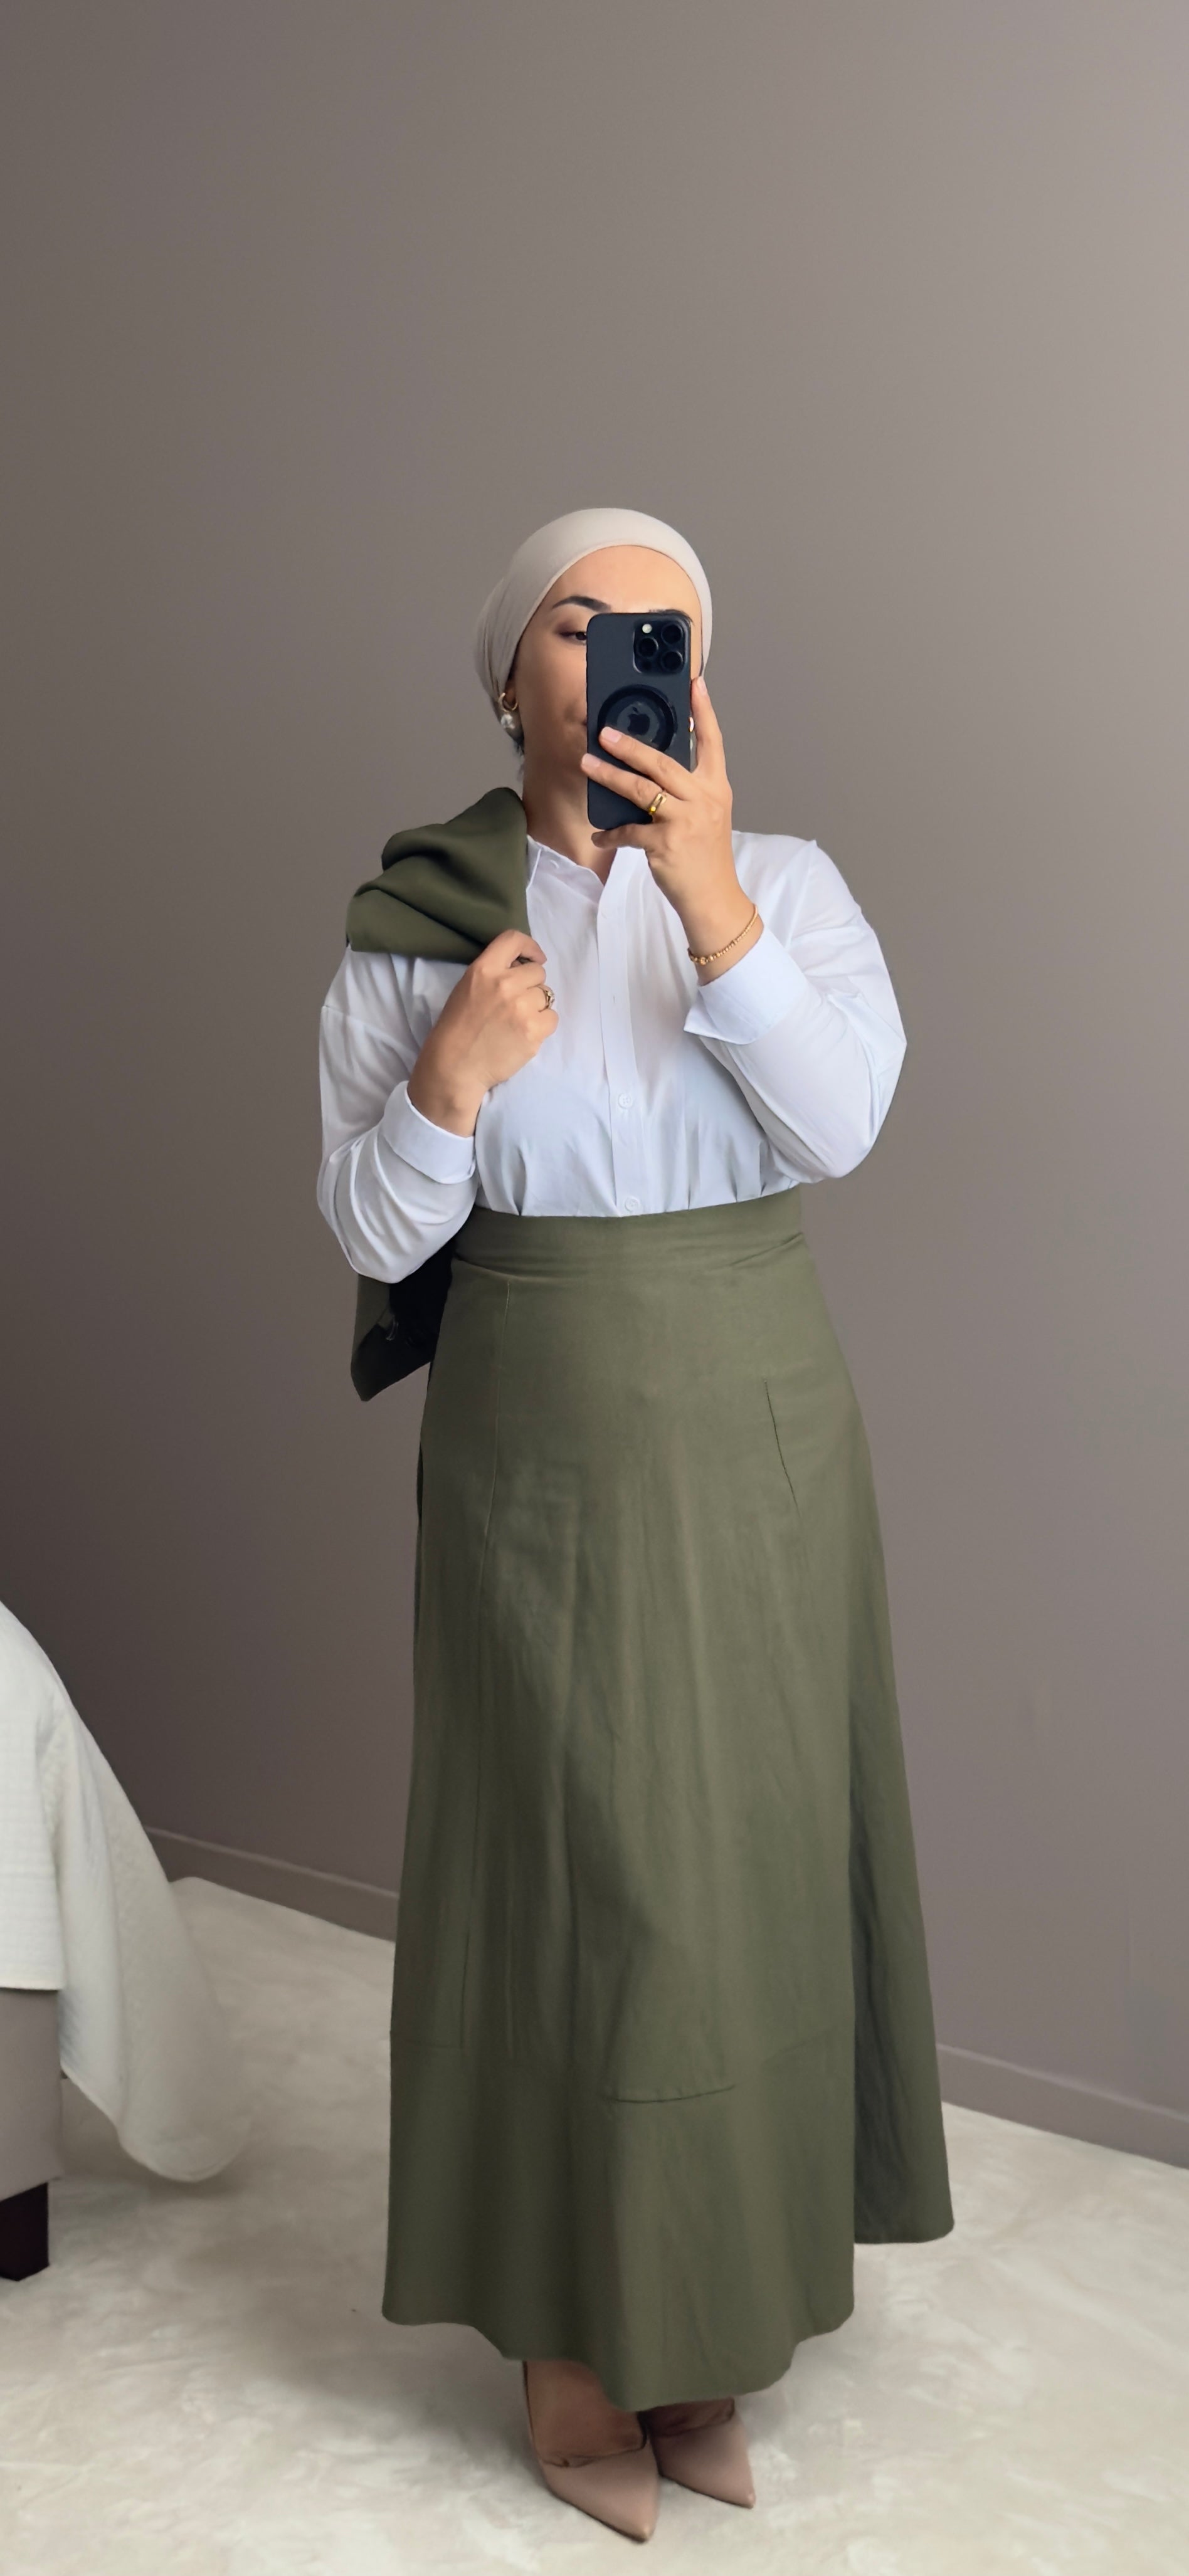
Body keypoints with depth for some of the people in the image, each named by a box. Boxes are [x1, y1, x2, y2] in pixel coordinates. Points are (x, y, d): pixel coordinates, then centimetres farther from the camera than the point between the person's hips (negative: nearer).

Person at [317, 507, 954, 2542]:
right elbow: (369, 1233, -3)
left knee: (749, 1862, 8)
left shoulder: (787, 882, -1)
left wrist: (706, 888, -31)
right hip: (541, 1456, -1)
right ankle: (566, 2328, 23)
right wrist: (453, 1076, -22)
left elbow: (837, 1125, -18)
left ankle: (703, 2311, 28)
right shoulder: (416, 914, -2)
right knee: (571, 1878, 3)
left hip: (761, 1447, 2)